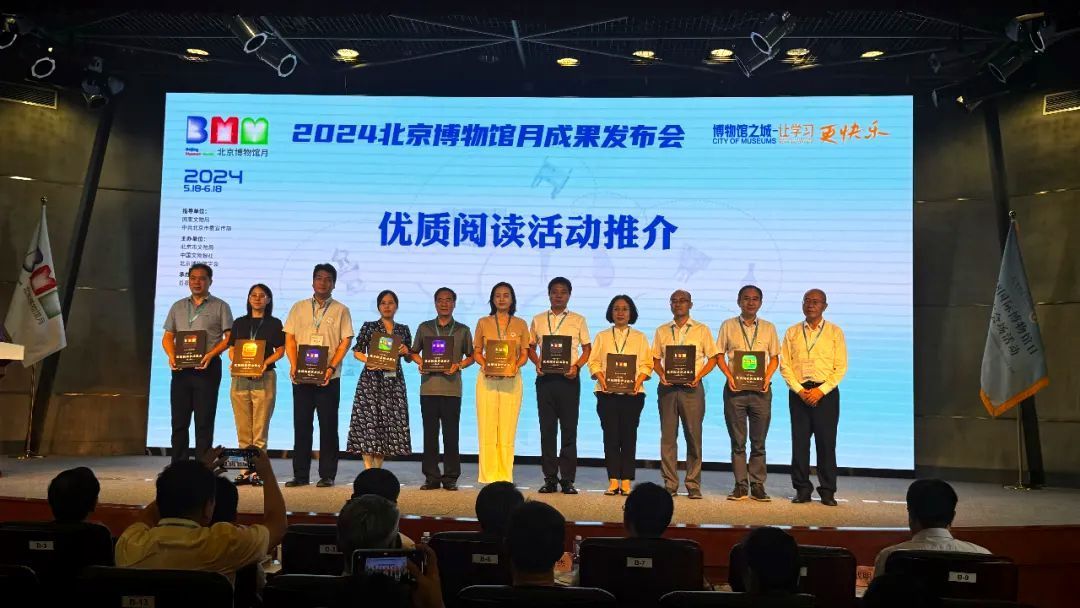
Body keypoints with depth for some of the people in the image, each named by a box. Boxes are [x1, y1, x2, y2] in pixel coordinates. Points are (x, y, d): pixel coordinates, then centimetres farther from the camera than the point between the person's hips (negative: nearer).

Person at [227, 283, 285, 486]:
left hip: (264, 378, -3)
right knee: (242, 427, 2)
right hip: (240, 377, 3)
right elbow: (231, 349, 14)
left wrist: (264, 364, -13)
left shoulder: (274, 323, 8)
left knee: (260, 428, -6)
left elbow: (280, 350, 3)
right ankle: (245, 469, 7)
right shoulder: (239, 323, 17)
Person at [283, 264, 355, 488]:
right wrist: (293, 366, -6)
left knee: (328, 426, 1)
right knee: (301, 425, 4)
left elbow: (345, 342, -1)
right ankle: (300, 475, 11)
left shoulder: (341, 310, 5)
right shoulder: (298, 308, 12)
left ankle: (327, 475, 7)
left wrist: (331, 367, -13)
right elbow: (290, 339, 9)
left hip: (328, 377, -2)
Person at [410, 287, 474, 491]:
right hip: (429, 387, 1)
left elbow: (471, 356, 10)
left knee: (451, 434, 0)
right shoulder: (424, 328, 11)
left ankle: (451, 477, 8)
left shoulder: (463, 330, 8)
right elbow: (414, 352, 17)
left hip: (452, 388, -1)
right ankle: (431, 477, 11)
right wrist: (421, 363, -3)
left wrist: (459, 365, -8)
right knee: (430, 433, 4)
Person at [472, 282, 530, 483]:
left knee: (508, 427, -3)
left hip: (511, 379, 0)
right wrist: (485, 365, -10)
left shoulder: (520, 324, 10)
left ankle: (505, 476, 3)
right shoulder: (483, 323, 11)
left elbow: (524, 354, 8)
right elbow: (476, 352, 10)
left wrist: (516, 366, -12)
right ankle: (488, 475, 3)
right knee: (487, 427, -3)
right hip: (487, 378, 0)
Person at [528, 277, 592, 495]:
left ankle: (568, 479, 5)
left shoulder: (578, 320, 8)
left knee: (569, 429, -1)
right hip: (545, 377, 2)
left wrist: (576, 366, -9)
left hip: (568, 378, -1)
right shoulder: (538, 320, 12)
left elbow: (587, 348, 8)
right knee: (547, 428, 4)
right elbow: (531, 347, 15)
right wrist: (537, 363, -5)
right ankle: (550, 479, 10)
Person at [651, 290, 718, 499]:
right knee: (668, 437, 2)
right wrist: (662, 375, -5)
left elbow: (712, 358, 6)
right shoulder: (662, 331, 12)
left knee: (694, 437, 0)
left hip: (692, 387, -2)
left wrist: (699, 376, -9)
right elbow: (656, 359, 14)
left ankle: (693, 485, 7)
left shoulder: (702, 330, 6)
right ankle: (670, 484, 8)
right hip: (668, 387, 2)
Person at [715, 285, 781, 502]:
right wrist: (729, 376, -9)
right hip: (735, 387, -1)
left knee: (759, 442, 4)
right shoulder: (728, 326, 6)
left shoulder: (769, 328, 10)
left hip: (761, 389, 1)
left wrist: (767, 377, -6)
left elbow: (774, 357, 11)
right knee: (738, 441, 2)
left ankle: (757, 486, 10)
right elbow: (719, 355, 6)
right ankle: (741, 486, 8)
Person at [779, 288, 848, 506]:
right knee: (799, 442, 2)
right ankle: (802, 490, 11)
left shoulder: (835, 332, 5)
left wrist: (821, 390, -11)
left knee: (826, 443, -1)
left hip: (826, 392, -2)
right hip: (798, 392, 2)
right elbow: (784, 365, 4)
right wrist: (799, 390, -8)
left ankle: (827, 492, 8)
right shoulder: (792, 332, 10)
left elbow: (841, 367, 0)